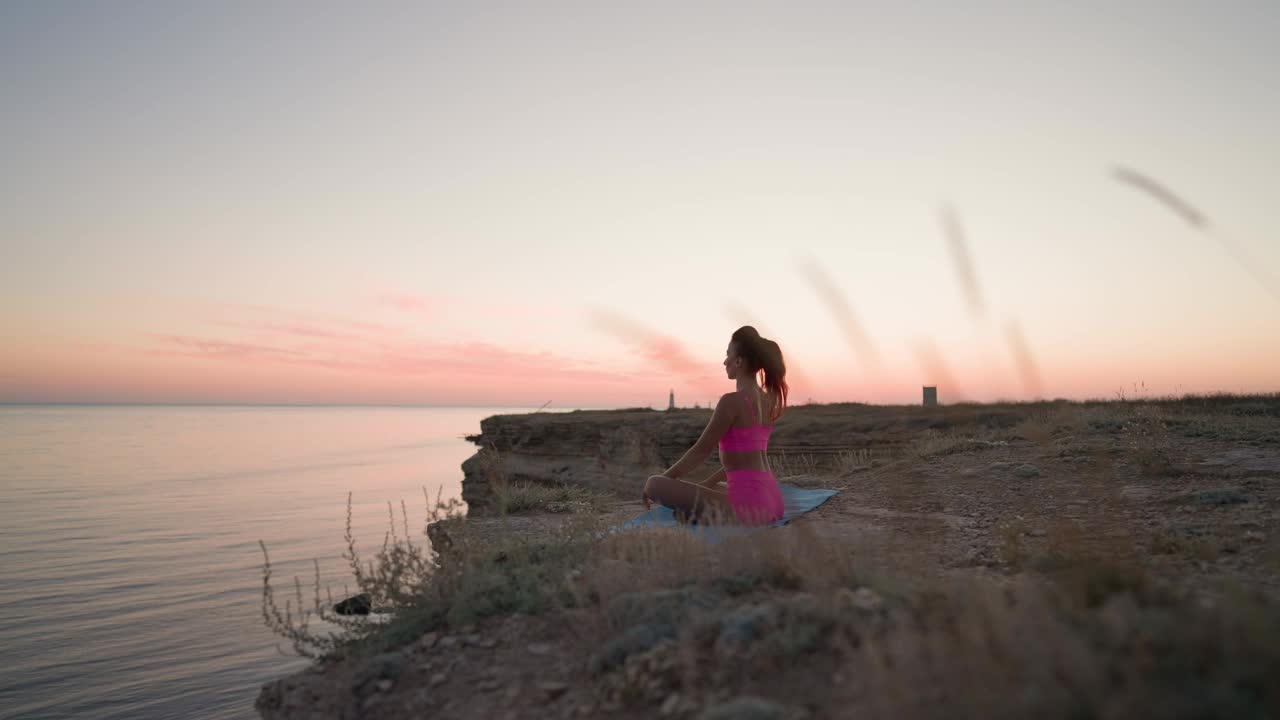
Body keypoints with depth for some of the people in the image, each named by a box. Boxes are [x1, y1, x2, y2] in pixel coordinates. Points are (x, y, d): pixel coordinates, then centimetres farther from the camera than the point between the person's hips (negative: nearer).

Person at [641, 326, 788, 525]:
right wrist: (705, 484, 26)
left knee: (655, 484, -7)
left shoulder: (732, 401, -14)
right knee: (714, 488, 42)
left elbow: (700, 451, -8)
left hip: (748, 505, -9)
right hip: (772, 501, 9)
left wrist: (660, 481, 4)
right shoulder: (767, 401, 12)